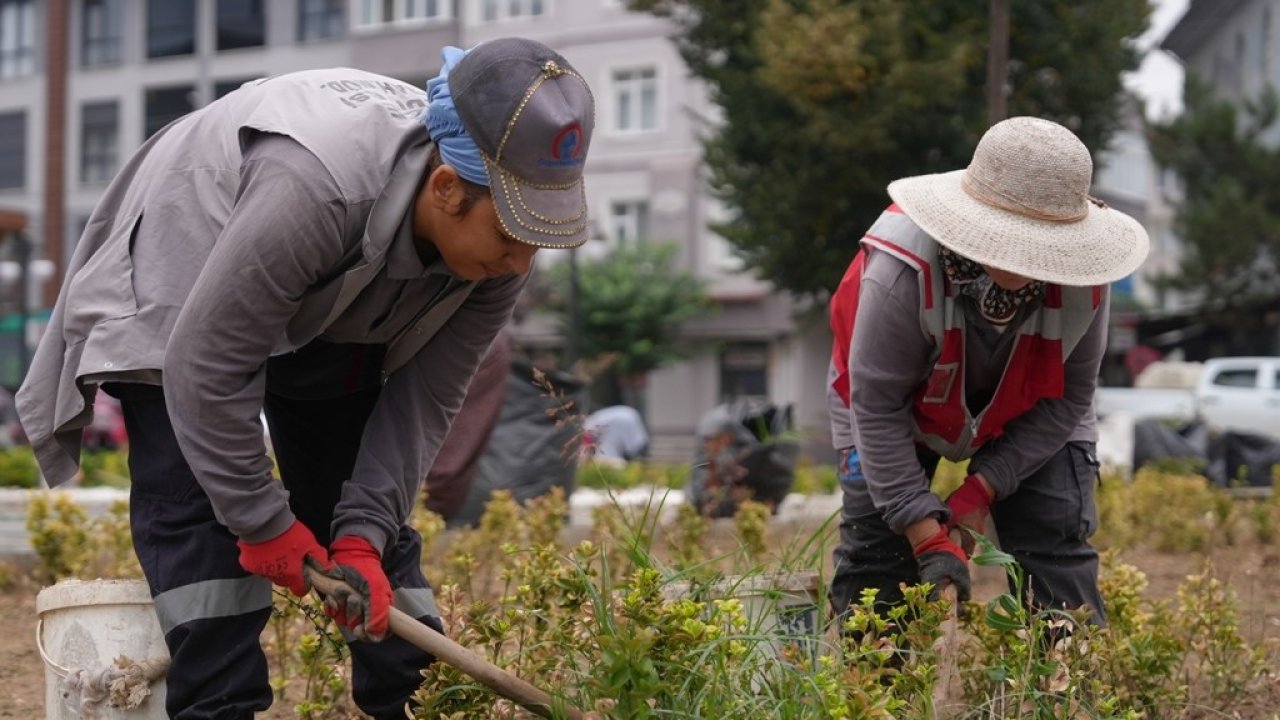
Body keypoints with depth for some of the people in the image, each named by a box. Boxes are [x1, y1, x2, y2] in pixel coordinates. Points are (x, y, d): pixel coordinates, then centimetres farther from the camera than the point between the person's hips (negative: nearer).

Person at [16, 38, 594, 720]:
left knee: (364, 505, 1)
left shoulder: (502, 231, -25)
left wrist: (364, 535, -25)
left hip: (332, 313, 5)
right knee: (193, 502, -19)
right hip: (182, 284, -5)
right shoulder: (314, 191, -45)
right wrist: (265, 523, -28)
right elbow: (206, 367, -37)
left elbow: (425, 398, -16)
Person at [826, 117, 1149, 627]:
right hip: (901, 402, -2)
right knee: (874, 544, -9)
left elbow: (1069, 395, -17)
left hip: (1025, 410, 2)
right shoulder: (902, 271, -41)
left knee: (1058, 545, -11)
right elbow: (877, 406, -32)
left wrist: (984, 488, -23)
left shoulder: (1079, 277, -32)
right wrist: (927, 537, -35)